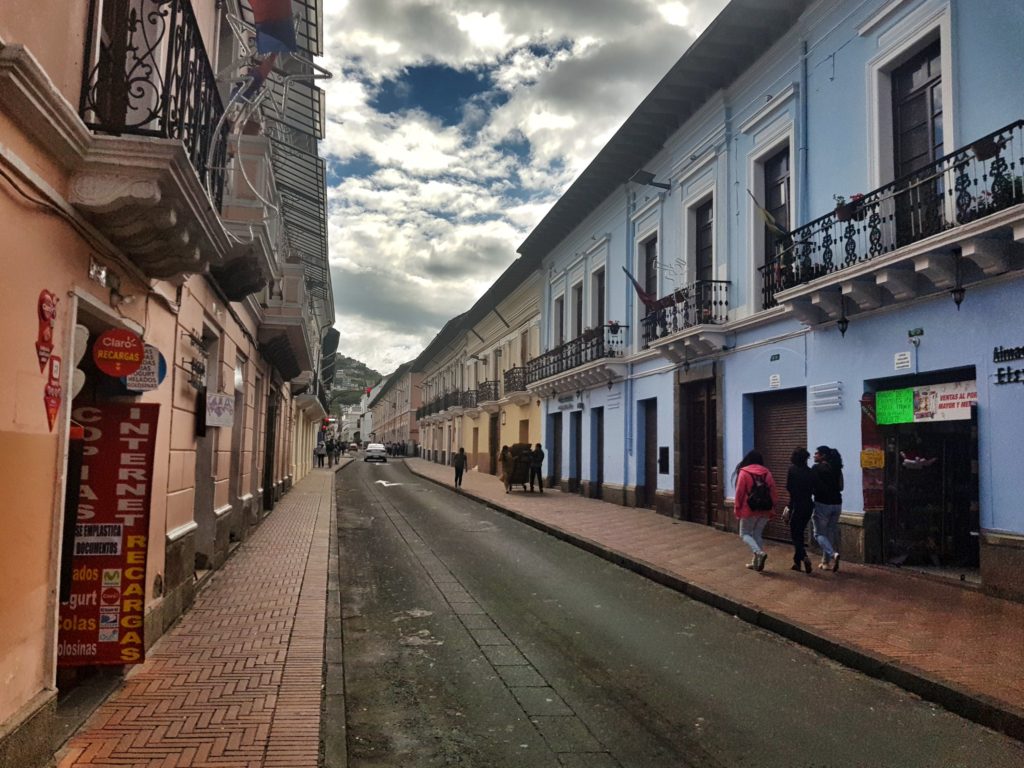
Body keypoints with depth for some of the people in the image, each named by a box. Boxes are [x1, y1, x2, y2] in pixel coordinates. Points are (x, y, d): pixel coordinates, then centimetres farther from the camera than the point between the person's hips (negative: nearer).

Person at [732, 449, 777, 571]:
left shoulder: (743, 472, -8)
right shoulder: (767, 473, 4)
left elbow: (739, 493, -9)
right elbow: (773, 492, 5)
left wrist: (737, 510, -1)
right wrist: (771, 509, 13)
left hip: (749, 510, -4)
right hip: (765, 510, 4)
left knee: (745, 534, 8)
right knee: (758, 534, 16)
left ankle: (759, 552, -15)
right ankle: (756, 562, 15)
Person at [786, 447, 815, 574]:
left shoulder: (792, 469, -10)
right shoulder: (810, 471, 2)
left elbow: (788, 487, -8)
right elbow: (813, 489, 3)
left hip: (796, 505, -5)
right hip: (808, 505, 5)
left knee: (795, 534, 2)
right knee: (800, 533, 17)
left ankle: (804, 557, -20)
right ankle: (797, 562, 21)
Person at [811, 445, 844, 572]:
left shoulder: (816, 468, -9)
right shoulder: (836, 468, 8)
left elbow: (812, 486, -10)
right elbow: (840, 487, 10)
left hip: (822, 503, -6)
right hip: (837, 503, 6)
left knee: (819, 533, 2)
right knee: (830, 533, 13)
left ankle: (833, 554, -19)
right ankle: (826, 562, 17)